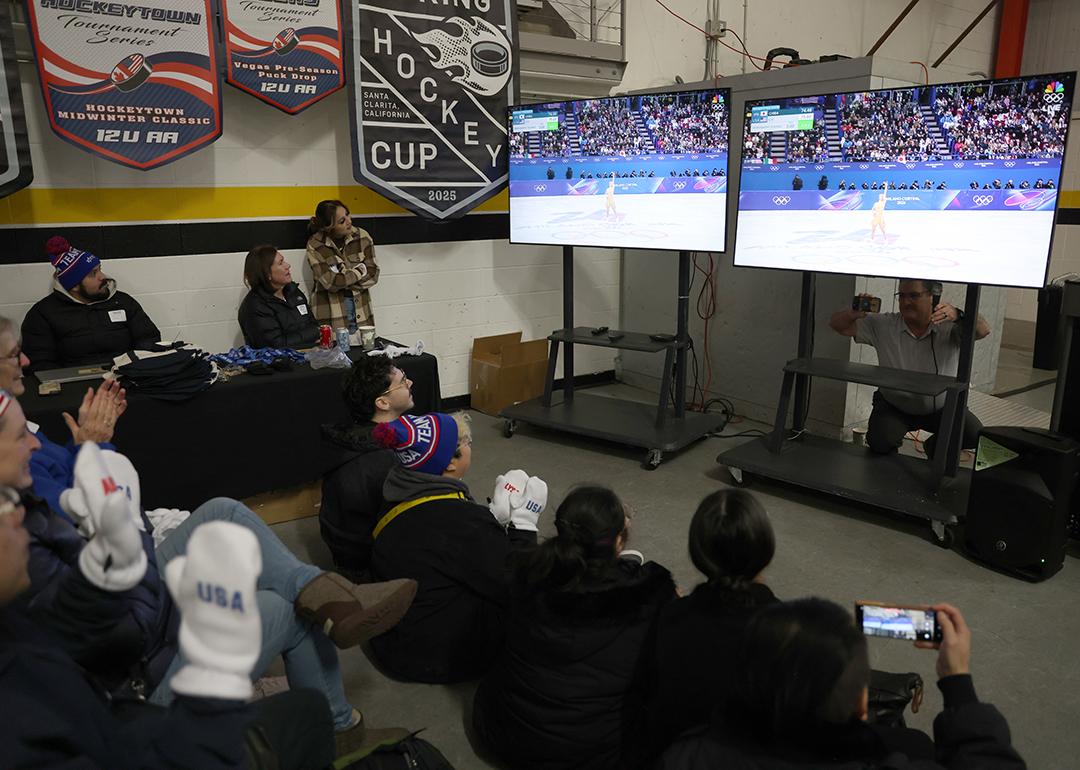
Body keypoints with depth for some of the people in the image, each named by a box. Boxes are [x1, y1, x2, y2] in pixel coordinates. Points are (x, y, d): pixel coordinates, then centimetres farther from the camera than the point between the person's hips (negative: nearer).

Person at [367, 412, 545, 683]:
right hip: (442, 657, -8)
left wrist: (500, 514, 8)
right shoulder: (462, 519, -28)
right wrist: (524, 519, -10)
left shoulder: (398, 503, -3)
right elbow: (513, 588, -17)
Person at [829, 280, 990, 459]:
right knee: (879, 443, -25)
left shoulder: (949, 327, -13)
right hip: (893, 407, 0)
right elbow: (837, 324, -10)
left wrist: (958, 315, -54)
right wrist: (855, 312, -34)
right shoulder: (883, 326, -10)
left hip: (941, 408, 1)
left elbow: (983, 330, -32)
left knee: (974, 434, -17)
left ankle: (936, 448, 17)